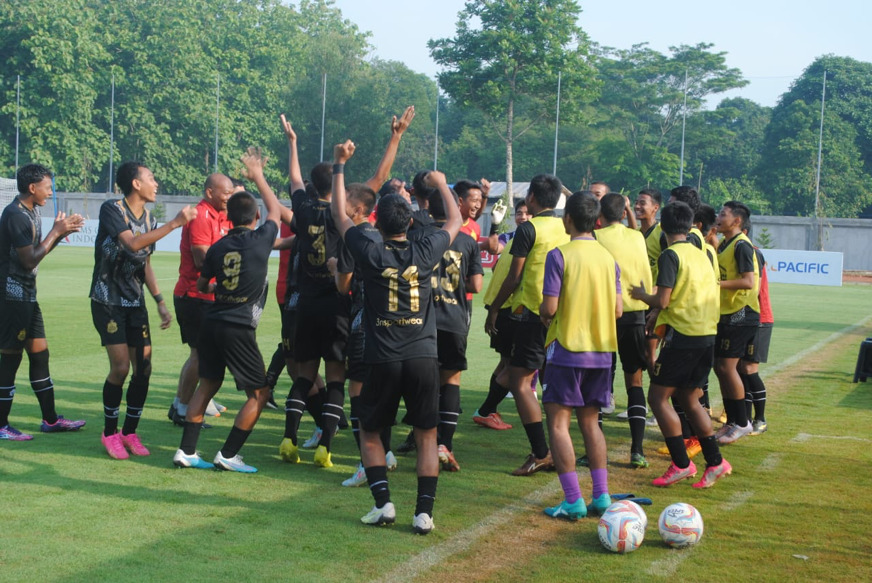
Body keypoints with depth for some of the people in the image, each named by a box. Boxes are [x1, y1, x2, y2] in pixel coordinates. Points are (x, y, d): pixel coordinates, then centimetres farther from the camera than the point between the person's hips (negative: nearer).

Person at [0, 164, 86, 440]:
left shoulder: (31, 212, 13)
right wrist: (56, 232, -15)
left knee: (39, 353, 13)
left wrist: (61, 232, 5)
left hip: (26, 295, 10)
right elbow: (29, 260, -20)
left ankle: (50, 419, 21)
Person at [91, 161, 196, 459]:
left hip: (135, 303, 6)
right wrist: (174, 223, -29)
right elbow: (133, 243, -29)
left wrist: (161, 302, 11)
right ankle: (110, 432, 5)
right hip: (108, 301, -6)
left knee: (143, 368, -1)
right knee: (121, 367, -13)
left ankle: (130, 432, 14)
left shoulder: (149, 219, 9)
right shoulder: (112, 209, -13)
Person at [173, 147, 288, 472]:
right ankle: (228, 455, 4)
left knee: (208, 384, 18)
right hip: (239, 328, -6)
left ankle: (186, 451, 15)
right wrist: (257, 175, 24)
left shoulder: (218, 248, 4)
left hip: (211, 322, 6)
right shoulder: (260, 240, -7)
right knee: (259, 393, 6)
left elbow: (201, 285, 18)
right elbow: (276, 209, 12)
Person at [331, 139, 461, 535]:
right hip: (423, 357, 1)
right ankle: (424, 512, 3)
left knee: (369, 433, 16)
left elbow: (338, 214, 11)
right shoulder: (425, 252, -2)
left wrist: (340, 165, 19)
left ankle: (383, 503, 4)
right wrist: (442, 185, 34)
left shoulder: (370, 254, -4)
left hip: (383, 360, -1)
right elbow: (454, 223, 19)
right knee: (426, 436, 11)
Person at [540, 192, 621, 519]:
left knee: (558, 422, 0)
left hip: (567, 349, -6)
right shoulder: (608, 257, 6)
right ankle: (601, 496, 11)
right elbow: (618, 311, 8)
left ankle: (573, 501, -5)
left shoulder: (559, 255, -12)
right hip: (601, 352, 6)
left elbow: (549, 308, -15)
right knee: (590, 422, 15)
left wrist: (543, 317, 7)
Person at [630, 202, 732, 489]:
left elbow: (662, 301, -17)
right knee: (688, 398, 17)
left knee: (658, 396, 1)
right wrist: (659, 318, 27)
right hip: (708, 335, 8)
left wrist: (641, 294, 4)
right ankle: (715, 462, 13)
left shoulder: (670, 255, -10)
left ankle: (681, 463, -2)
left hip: (683, 336, -8)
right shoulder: (701, 255, 14)